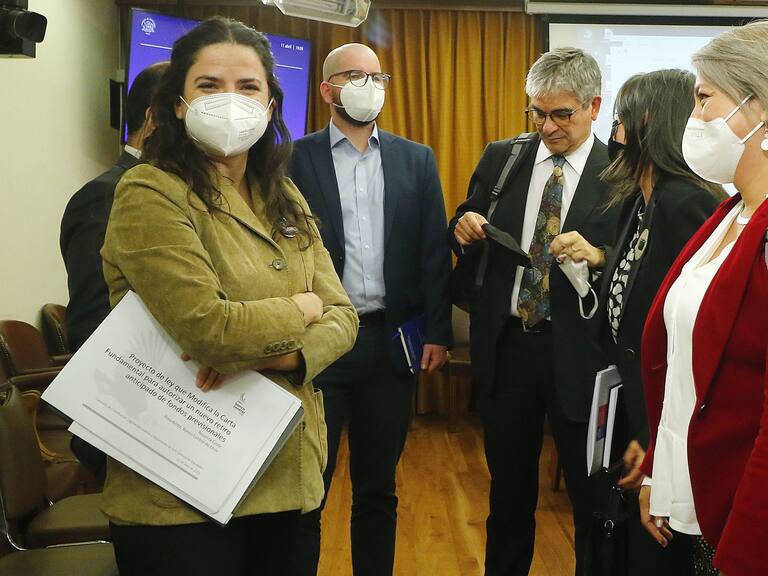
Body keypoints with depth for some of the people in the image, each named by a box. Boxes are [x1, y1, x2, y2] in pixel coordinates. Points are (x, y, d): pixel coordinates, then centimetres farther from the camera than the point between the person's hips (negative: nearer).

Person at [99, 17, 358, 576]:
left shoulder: (284, 198, 10)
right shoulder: (150, 193, -14)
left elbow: (341, 316, 4)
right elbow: (207, 328, -25)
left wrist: (275, 355, -17)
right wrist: (298, 310, -7)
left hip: (285, 477, 7)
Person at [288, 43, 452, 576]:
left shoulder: (417, 161, 8)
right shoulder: (296, 159, 0)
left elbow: (434, 252, 5)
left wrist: (438, 332, -1)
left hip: (391, 342, 3)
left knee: (379, 488, 15)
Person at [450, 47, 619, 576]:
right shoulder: (500, 159, 5)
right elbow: (468, 239, 13)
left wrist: (598, 257, -28)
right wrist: (464, 229, -10)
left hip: (578, 353, -3)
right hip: (505, 343, 4)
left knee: (591, 495, 8)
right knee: (509, 487, 18)